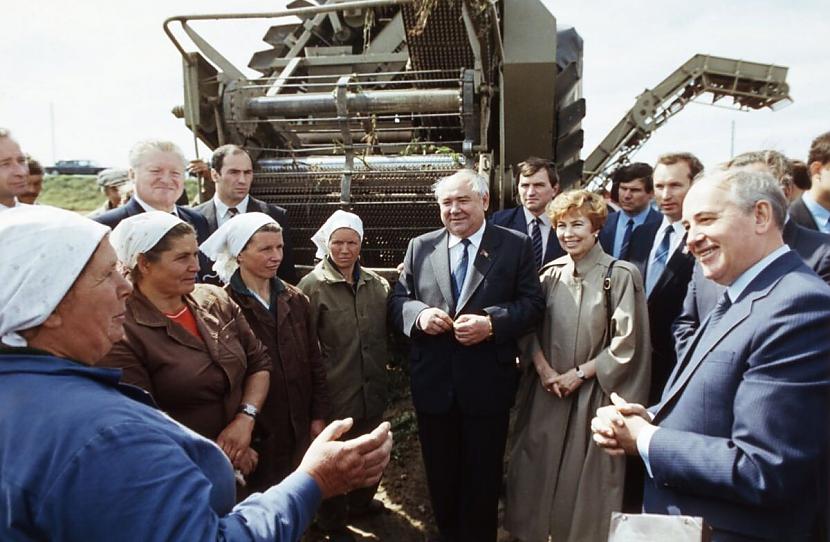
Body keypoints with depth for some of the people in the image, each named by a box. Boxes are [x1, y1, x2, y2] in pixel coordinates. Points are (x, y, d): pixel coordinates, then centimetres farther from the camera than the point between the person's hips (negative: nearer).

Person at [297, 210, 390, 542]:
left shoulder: (377, 283, 1)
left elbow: (385, 333, 13)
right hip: (334, 392, -4)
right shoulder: (312, 286, -10)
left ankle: (360, 501, 47)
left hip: (371, 389, 4)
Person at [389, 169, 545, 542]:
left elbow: (532, 305, -5)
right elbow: (397, 300, 6)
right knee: (440, 474, 18)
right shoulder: (420, 247, 6)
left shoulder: (515, 245, -2)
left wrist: (491, 322, -21)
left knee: (482, 478, 13)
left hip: (487, 383, -2)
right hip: (433, 383, 3)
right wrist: (419, 313, -15)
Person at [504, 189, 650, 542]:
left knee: (585, 476, 7)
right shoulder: (550, 273, 3)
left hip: (594, 393, -3)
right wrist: (543, 369, -7)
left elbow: (626, 342, -11)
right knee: (538, 469, 11)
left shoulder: (621, 275, -9)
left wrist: (580, 373, -12)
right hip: (546, 391, 4)